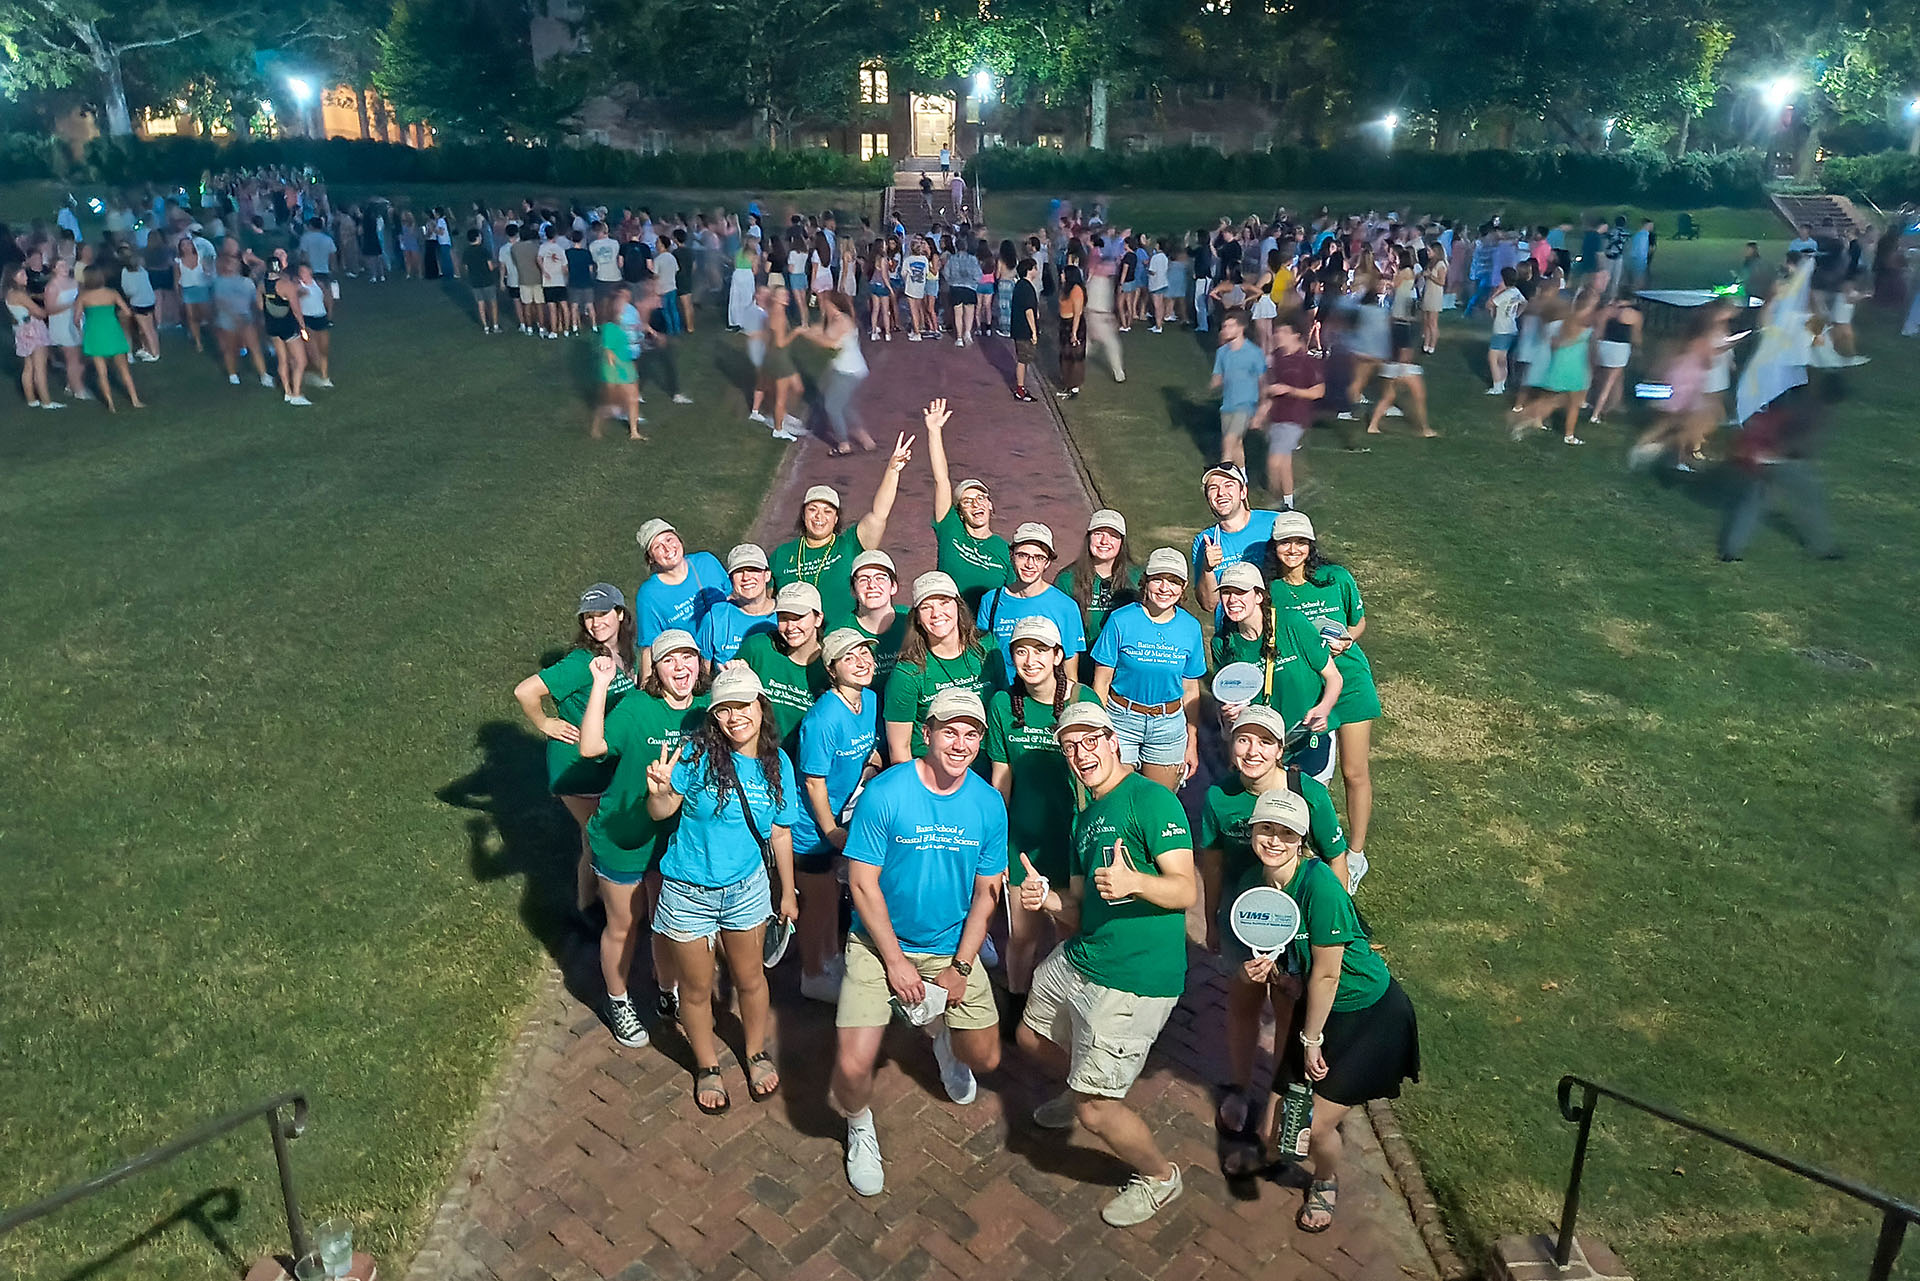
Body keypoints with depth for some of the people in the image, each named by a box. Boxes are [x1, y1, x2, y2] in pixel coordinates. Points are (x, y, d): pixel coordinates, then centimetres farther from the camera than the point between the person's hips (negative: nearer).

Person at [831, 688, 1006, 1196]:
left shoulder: (989, 805, -8)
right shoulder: (884, 794, -19)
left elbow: (986, 893, -1)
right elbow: (862, 884, -15)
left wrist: (960, 968, -6)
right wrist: (896, 961, -13)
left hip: (952, 946, 3)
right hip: (880, 942, -3)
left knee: (985, 1059, 9)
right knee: (852, 1068, -13)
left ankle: (941, 1032, 46)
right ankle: (860, 1129, 24)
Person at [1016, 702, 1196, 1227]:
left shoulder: (1152, 799, -13)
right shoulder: (1085, 818, 14)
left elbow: (1185, 890, -19)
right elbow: (1078, 911, 14)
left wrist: (1133, 882, -38)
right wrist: (1046, 898, -7)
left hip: (1134, 980, -9)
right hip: (1075, 959, 9)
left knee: (1094, 1110, -5)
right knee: (1033, 1038, 27)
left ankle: (1158, 1176, 23)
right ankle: (1084, 1086, 55)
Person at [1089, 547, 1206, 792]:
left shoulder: (1190, 627, 1)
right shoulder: (1121, 620, -8)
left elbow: (1191, 690, 8)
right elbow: (1101, 682, -5)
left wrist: (1192, 744, 8)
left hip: (1169, 725, 2)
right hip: (1121, 719, -2)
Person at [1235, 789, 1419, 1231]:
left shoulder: (1318, 882, -29)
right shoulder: (1252, 886, -7)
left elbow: (1326, 973, -22)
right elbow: (1289, 970, 5)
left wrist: (1312, 1040, -12)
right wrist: (1264, 969, -18)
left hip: (1370, 1012, -6)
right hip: (1319, 1008, 6)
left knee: (1318, 1125, -3)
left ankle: (1326, 1183, 31)